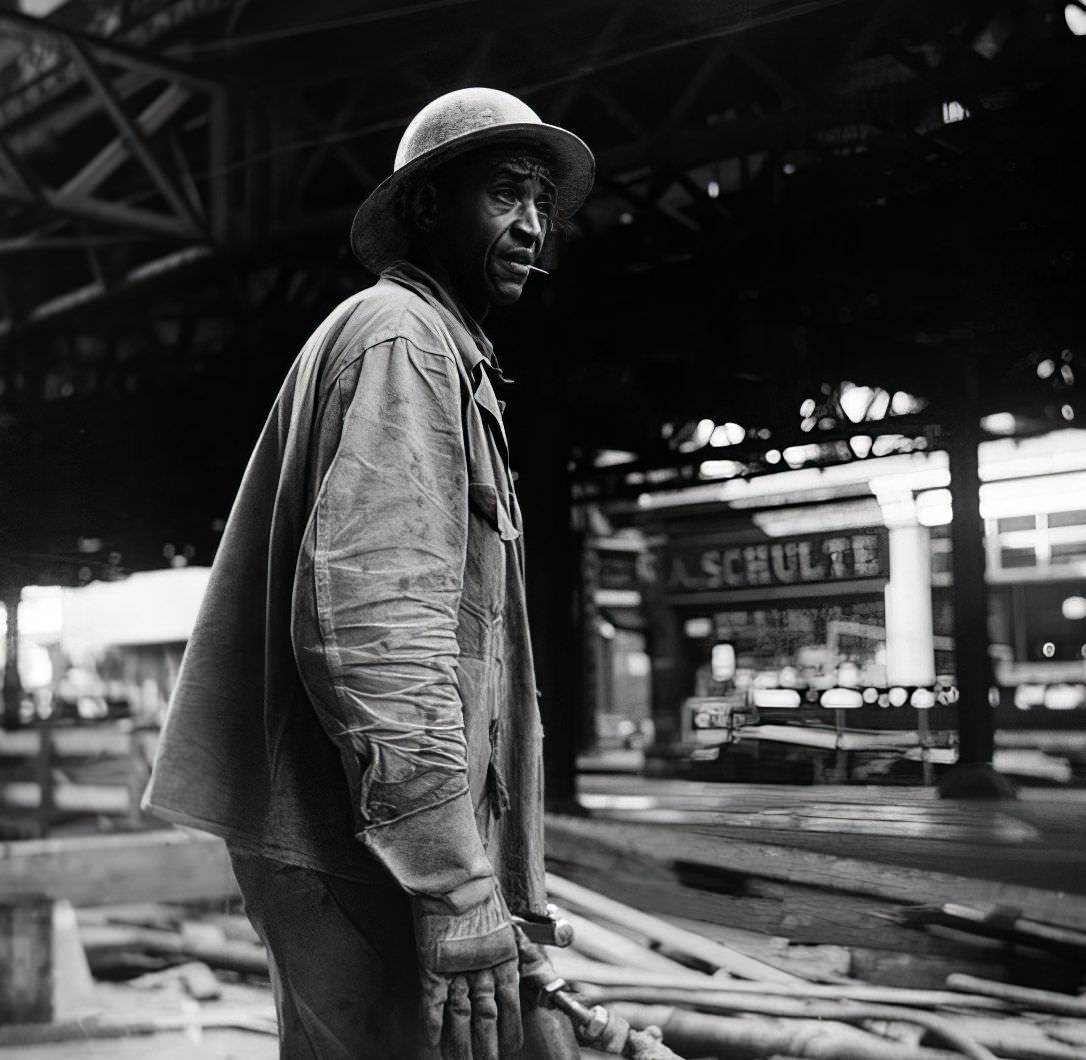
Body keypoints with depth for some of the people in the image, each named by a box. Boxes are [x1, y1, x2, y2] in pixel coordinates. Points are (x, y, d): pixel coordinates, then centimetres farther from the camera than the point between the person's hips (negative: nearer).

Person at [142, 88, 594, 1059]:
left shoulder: (441, 353, 22)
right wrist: (456, 888, -25)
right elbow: (369, 616, -23)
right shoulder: (401, 336, -10)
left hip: (348, 841, 10)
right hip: (384, 857, -10)